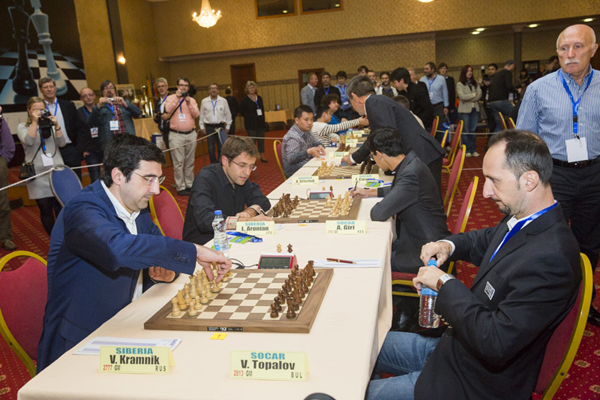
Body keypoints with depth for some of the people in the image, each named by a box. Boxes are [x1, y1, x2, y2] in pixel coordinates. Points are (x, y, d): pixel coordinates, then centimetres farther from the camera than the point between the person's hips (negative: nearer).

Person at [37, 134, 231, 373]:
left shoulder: (137, 208, 7)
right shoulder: (84, 210, -21)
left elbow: (159, 245, 18)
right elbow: (119, 248, -41)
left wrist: (166, 270, -7)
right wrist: (194, 251, -36)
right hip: (79, 346, -7)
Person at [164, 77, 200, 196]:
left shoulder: (192, 100, 12)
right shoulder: (171, 98, 5)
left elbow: (196, 114, 0)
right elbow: (168, 110, -13)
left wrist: (189, 104, -12)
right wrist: (177, 98, -15)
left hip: (191, 134, 3)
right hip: (176, 135, -3)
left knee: (190, 162, 9)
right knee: (178, 163, -5)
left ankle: (190, 184, 19)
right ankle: (180, 187, 0)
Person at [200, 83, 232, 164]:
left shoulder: (223, 101, 2)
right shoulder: (204, 101, 3)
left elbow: (228, 115, 8)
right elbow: (201, 115, 9)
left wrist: (227, 127, 6)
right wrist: (202, 127, 7)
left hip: (220, 126, 0)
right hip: (209, 127, 0)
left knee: (221, 148, 3)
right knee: (211, 149, 0)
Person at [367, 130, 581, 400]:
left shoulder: (549, 260, -32)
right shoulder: (523, 220, -4)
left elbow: (495, 345, -34)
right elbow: (486, 240, 20)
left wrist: (445, 284, -23)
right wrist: (449, 245, -2)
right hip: (454, 346, 9)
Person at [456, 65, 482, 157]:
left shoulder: (475, 83, 11)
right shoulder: (460, 84, -2)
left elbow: (479, 94, 1)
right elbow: (462, 96, -14)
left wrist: (469, 99, -12)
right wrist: (474, 95, -6)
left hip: (475, 109, 4)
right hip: (464, 110, -4)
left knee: (473, 130, 6)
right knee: (465, 131, -1)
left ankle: (473, 150, 11)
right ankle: (467, 150, 5)